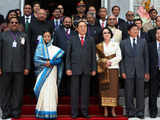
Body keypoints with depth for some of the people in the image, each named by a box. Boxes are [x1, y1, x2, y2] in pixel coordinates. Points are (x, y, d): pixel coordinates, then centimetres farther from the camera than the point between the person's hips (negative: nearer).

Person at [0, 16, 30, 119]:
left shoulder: (24, 36, 13)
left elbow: (27, 53, 9)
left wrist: (27, 67, 1)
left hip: (19, 68, 0)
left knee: (18, 91, 3)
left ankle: (16, 111, 13)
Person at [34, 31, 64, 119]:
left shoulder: (55, 49, 11)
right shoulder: (40, 48, 11)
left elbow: (59, 60, 2)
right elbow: (36, 59, 2)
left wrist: (50, 62, -11)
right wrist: (45, 63, -11)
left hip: (52, 72, 0)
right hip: (42, 72, 0)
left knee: (51, 90, -7)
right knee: (42, 90, -6)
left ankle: (51, 112, -5)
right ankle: (42, 112, -1)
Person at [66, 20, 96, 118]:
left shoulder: (91, 40, 12)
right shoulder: (72, 39, 9)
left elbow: (93, 55, 10)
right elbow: (68, 54, 6)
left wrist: (94, 69, 3)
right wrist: (68, 68, -3)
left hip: (87, 69, 1)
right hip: (75, 68, -1)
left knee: (85, 90, 4)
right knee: (75, 90, 1)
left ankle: (85, 111, 12)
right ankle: (74, 112, 8)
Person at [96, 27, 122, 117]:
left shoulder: (115, 44, 10)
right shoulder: (99, 46, 11)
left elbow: (119, 57, 2)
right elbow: (97, 58, 6)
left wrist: (110, 61, -9)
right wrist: (104, 62, -10)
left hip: (113, 69, 0)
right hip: (103, 70, 1)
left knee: (113, 89, -4)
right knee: (104, 89, -3)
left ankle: (113, 110, -1)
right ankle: (105, 110, 1)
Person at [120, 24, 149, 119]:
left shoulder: (143, 42, 8)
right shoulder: (123, 43, 6)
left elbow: (146, 57, 7)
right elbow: (121, 58, 5)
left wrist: (147, 72, 2)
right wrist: (122, 71, -4)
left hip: (140, 71, 1)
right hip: (128, 71, 0)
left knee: (140, 92, 3)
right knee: (129, 93, 3)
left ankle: (140, 112, 13)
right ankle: (131, 111, 15)